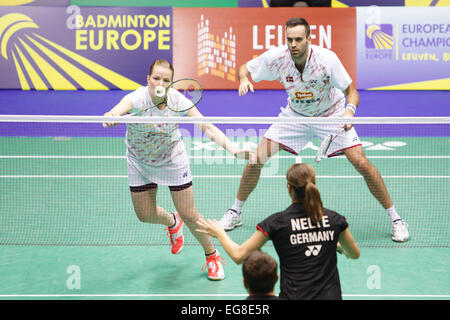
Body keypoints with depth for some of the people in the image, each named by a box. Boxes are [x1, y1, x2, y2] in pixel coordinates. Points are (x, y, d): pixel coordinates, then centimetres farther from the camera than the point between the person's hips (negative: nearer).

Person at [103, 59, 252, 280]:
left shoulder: (177, 100, -24)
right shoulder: (137, 99, -29)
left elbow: (207, 127, -27)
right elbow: (119, 109, -50)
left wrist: (232, 149, -42)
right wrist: (111, 116, -76)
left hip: (172, 159, -1)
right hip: (140, 162, 1)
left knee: (189, 214, -3)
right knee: (144, 215, 9)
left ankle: (212, 256, 22)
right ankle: (172, 222, 45)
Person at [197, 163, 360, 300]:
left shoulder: (277, 222, -8)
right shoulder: (334, 219, 0)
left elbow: (238, 255, -4)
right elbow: (354, 254, 16)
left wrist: (220, 232, 13)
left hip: (293, 296, -3)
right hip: (331, 295, 4)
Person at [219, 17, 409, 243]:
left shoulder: (327, 59, -29)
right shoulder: (276, 57, -22)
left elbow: (351, 91, -20)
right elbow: (245, 68, -6)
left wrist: (350, 110, -42)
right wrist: (244, 79, -30)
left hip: (331, 115, -2)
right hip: (295, 114, 2)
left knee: (361, 163, -16)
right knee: (258, 158, -9)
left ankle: (395, 218, 2)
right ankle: (235, 212, 13)